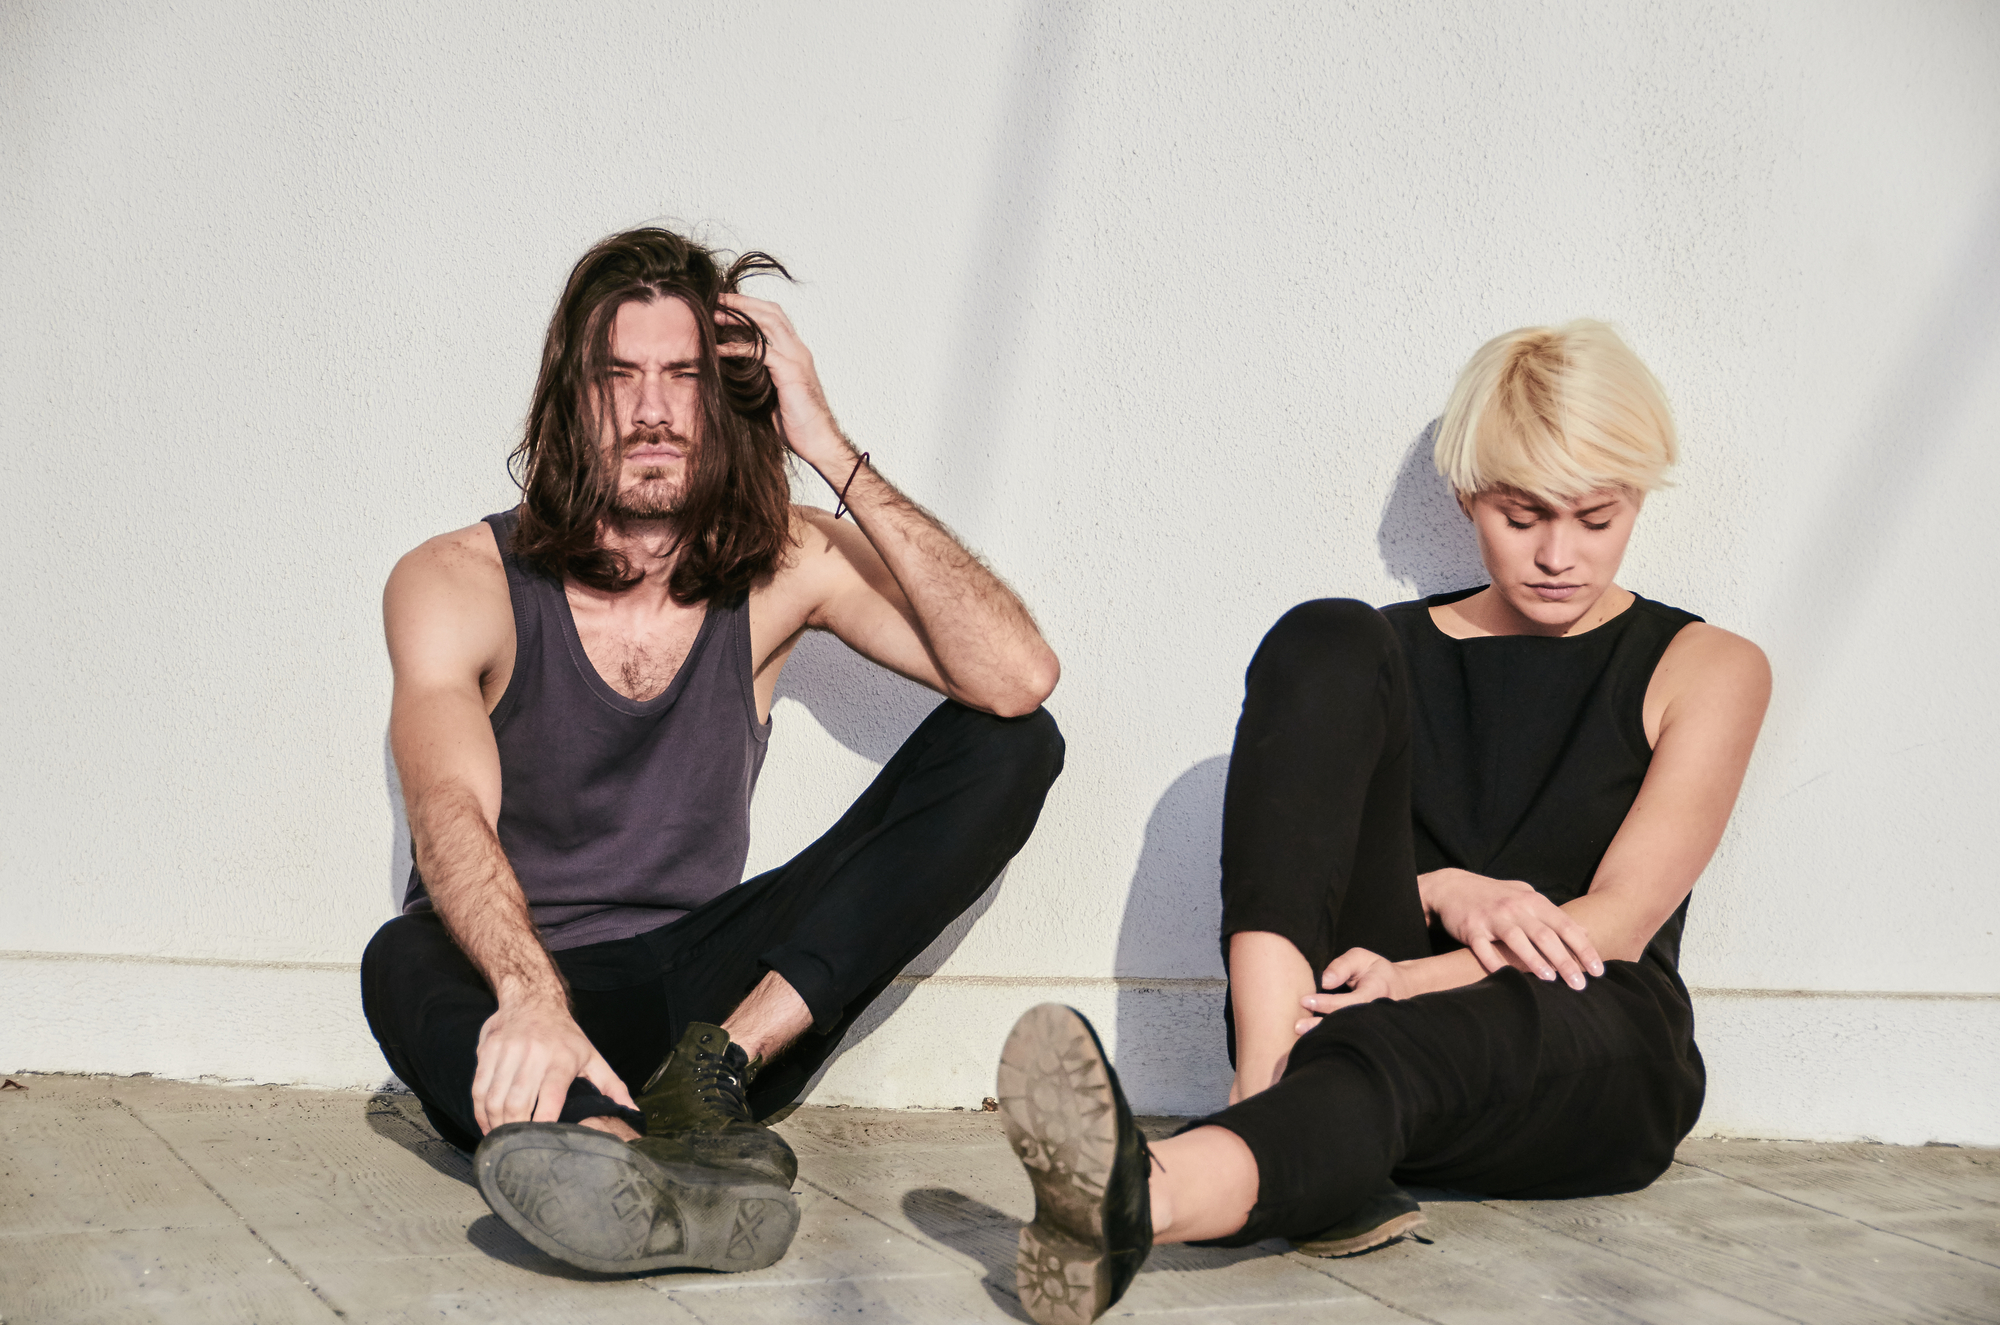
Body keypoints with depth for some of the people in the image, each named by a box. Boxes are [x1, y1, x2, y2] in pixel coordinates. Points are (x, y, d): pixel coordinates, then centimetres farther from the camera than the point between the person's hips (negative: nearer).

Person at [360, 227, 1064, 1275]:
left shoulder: (784, 565, 2)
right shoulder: (454, 583, -5)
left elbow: (1017, 678, -15)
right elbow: (450, 813, -24)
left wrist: (831, 451, -16)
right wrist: (531, 998, -45)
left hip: (698, 997, 3)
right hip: (510, 997, -2)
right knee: (406, 962, -38)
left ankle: (718, 1070, -28)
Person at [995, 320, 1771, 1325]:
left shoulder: (1707, 669, 10)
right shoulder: (1390, 656, 17)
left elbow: (1620, 920, -4)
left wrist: (1417, 976, -21)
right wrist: (1438, 891, -17)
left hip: (1595, 1062, -2)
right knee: (1322, 643, -20)